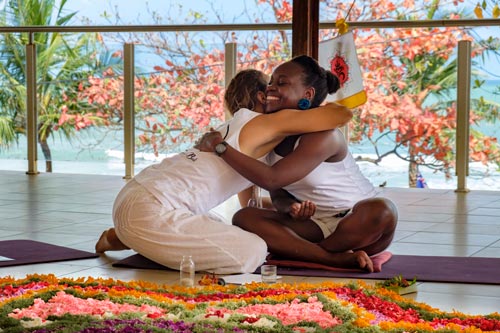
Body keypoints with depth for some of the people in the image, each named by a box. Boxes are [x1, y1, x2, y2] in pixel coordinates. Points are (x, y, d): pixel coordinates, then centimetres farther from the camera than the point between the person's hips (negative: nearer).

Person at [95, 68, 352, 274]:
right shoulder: (262, 124, -3)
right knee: (253, 252, -16)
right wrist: (327, 108, 14)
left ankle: (122, 239, 17)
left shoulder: (232, 128, 24)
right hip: (151, 211, -10)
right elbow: (342, 115, -8)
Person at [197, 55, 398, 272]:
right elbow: (278, 195, 2)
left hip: (356, 222, -5)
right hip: (315, 223, 5)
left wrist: (220, 147, -30)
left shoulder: (324, 135, -21)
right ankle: (337, 259, -28)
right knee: (244, 218, -19)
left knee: (382, 211, -39)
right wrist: (291, 207, -23)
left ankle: (297, 252, -24)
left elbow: (271, 179, -32)